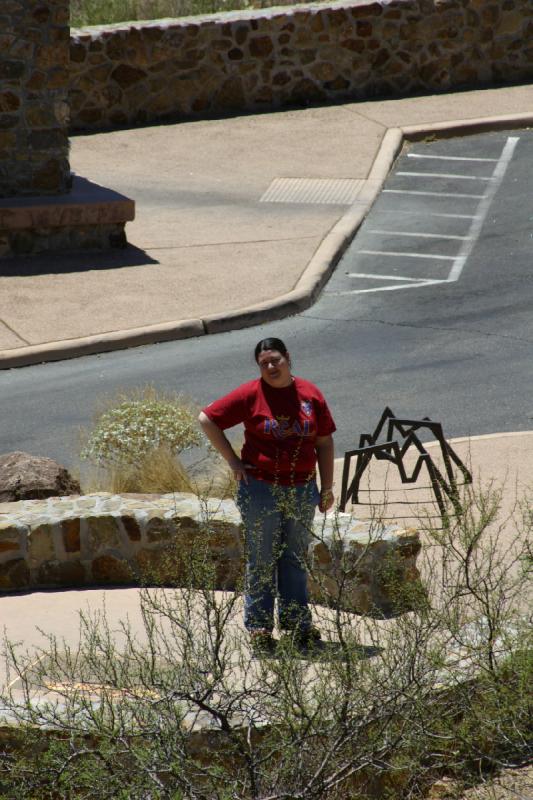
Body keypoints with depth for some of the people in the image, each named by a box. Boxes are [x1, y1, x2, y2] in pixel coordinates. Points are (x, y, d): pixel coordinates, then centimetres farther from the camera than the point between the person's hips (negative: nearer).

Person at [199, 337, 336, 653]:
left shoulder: (310, 394, 2)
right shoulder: (250, 395, -6)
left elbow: (324, 442, 8)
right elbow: (208, 419, -4)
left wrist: (327, 487, 6)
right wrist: (233, 461, -7)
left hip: (303, 490, 3)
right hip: (261, 490, -3)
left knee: (297, 558, 12)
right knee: (262, 560, 3)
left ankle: (297, 621, 23)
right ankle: (259, 627, 10)